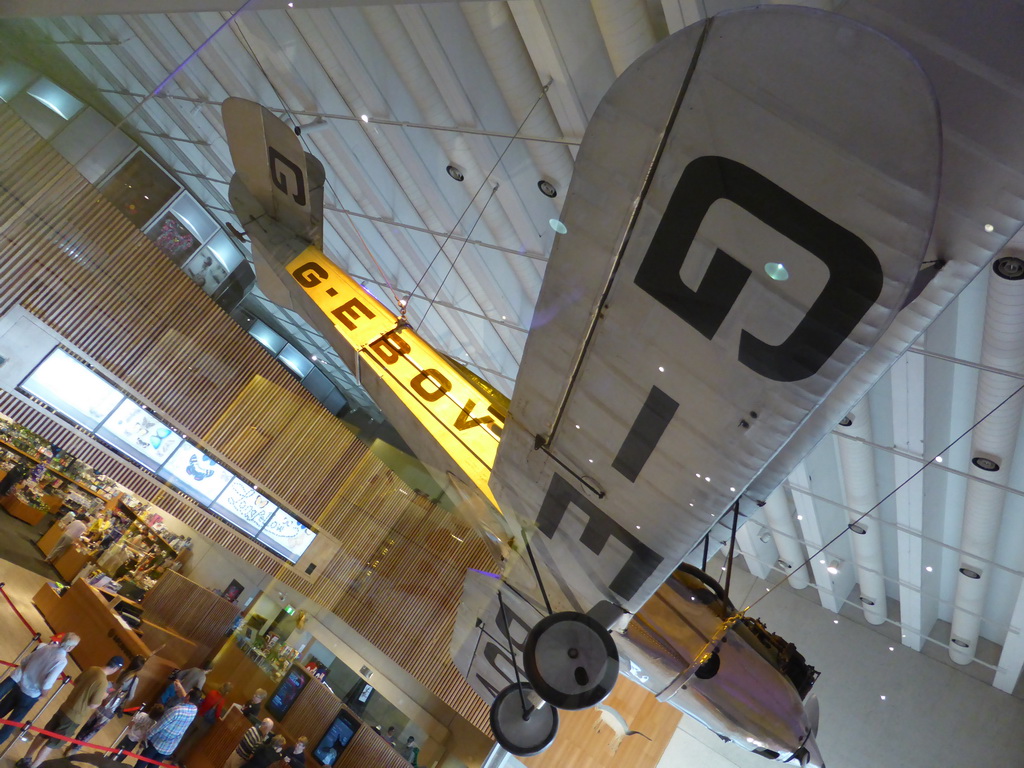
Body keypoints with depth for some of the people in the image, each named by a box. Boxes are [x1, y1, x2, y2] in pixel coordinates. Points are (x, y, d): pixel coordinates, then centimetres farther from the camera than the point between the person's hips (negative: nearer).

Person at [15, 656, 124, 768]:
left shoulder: (92, 669, -6)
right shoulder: (103, 682, -30)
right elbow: (93, 705, -23)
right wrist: (103, 697, -6)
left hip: (65, 708, 7)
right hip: (74, 717, -7)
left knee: (44, 735, 23)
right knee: (52, 744, 11)